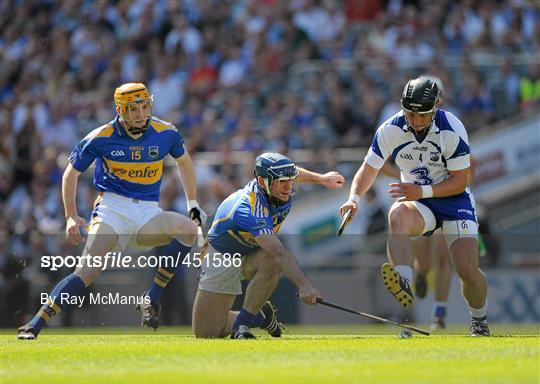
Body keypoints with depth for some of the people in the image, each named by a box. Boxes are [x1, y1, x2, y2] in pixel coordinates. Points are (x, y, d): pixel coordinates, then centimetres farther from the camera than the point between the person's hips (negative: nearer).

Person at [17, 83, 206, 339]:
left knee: (188, 228, -27)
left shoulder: (165, 133, 2)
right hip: (112, 207, -3)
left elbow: (184, 161, 23)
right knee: (88, 270, -24)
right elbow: (71, 173, 8)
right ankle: (34, 325, -23)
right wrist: (71, 217, -2)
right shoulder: (101, 138, -5)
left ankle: (151, 299, -18)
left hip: (147, 212, 3)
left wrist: (193, 205, 20)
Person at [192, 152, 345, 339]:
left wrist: (322, 178, 24)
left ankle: (243, 322, -15)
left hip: (254, 255, 5)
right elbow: (278, 252, -54)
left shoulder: (284, 190, -17)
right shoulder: (251, 209, -40)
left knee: (270, 262, -36)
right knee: (205, 332, -11)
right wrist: (303, 284, -65)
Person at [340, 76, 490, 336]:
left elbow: (460, 180, -16)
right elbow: (369, 168, 0)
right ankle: (405, 285, -51)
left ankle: (479, 322, 15)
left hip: (453, 199, -2)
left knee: (467, 270, -15)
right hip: (418, 201, 2)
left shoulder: (452, 130, -20)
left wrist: (421, 191, -27)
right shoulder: (390, 130, -12)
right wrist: (354, 198, -18)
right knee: (397, 215, -36)